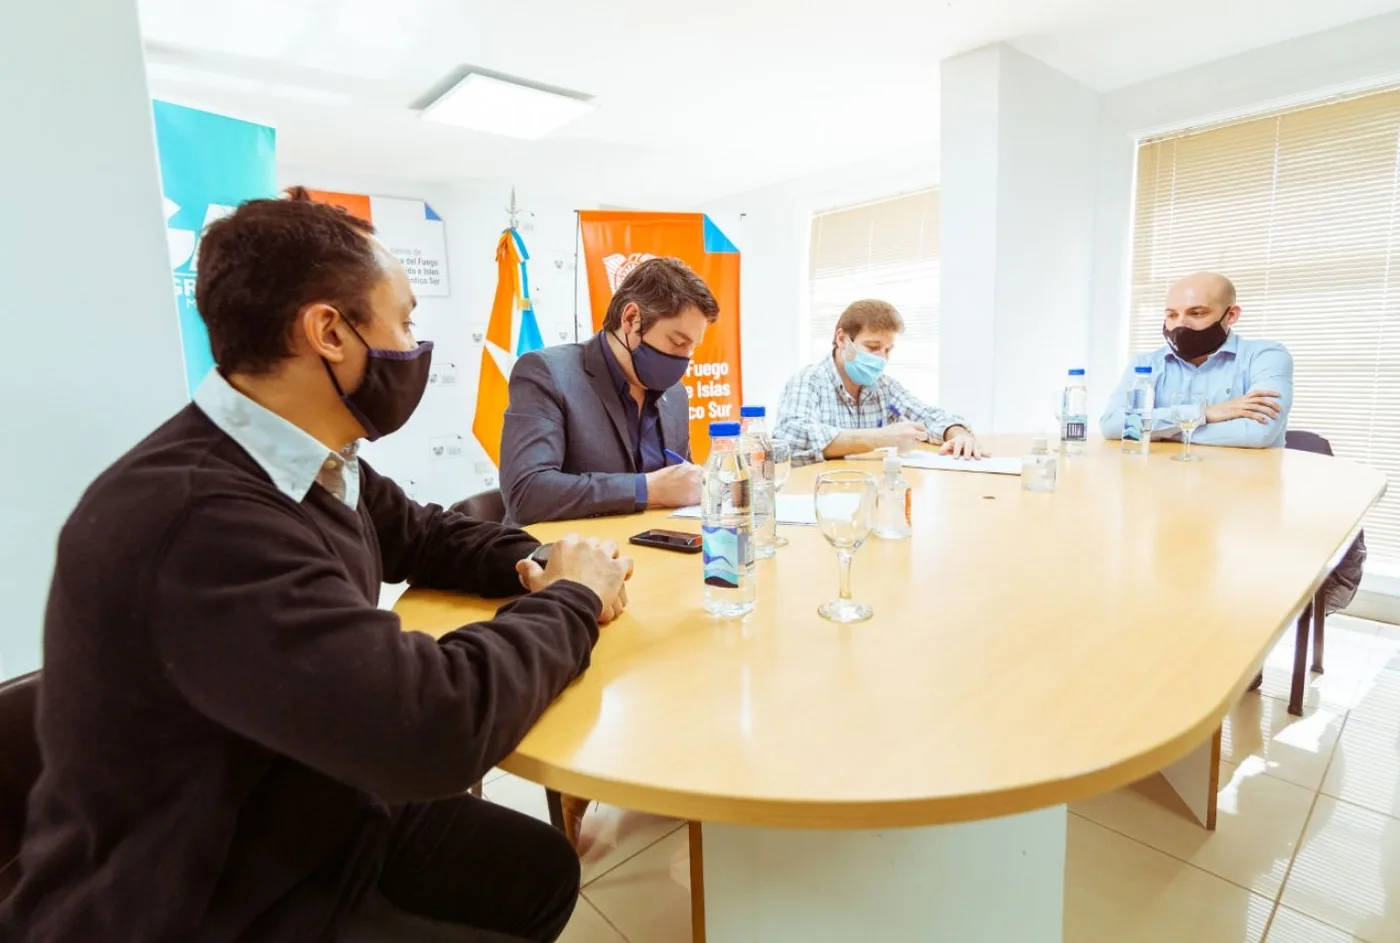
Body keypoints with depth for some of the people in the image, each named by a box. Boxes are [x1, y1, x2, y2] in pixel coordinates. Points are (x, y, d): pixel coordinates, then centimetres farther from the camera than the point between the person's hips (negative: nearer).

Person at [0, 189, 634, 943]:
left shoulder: (321, 466, -7)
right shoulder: (197, 515, -36)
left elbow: (422, 535, 12)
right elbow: (435, 724, -41)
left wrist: (531, 568, -7)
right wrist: (569, 602, -23)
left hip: (320, 813, 7)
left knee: (543, 868, 11)